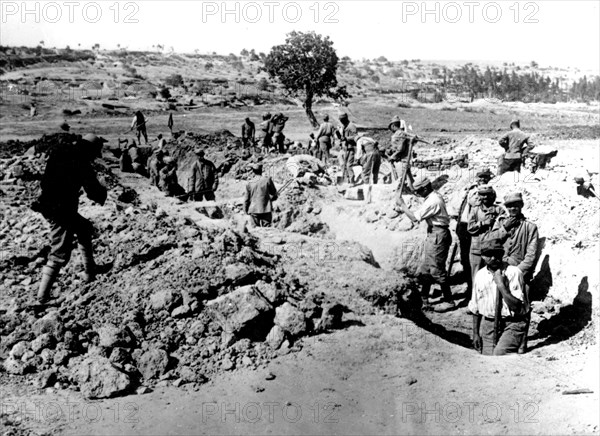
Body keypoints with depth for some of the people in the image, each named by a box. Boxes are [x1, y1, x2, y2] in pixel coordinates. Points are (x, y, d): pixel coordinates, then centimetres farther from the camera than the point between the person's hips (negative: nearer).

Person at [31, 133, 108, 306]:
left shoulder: (60, 152, 7)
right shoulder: (81, 162, -15)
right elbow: (94, 192, -13)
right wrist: (102, 193, 11)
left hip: (48, 205, 9)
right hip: (61, 211, -9)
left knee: (85, 228, 27)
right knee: (60, 253, -3)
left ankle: (90, 272, 35)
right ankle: (43, 297, 0)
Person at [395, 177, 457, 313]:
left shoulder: (432, 201, -22)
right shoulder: (435, 196, 9)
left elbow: (414, 218, -21)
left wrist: (401, 204, -14)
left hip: (438, 236, -11)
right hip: (433, 234, 11)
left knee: (437, 270, -3)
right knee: (424, 270, 14)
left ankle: (449, 302, 9)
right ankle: (424, 301, 21)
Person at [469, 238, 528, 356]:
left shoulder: (513, 273, -9)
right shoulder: (480, 275, 5)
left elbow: (516, 306, -15)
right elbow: (475, 308, 13)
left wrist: (501, 285, -19)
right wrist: (475, 333, 11)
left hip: (511, 324, -4)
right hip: (487, 324, 4)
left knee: (499, 354, -26)